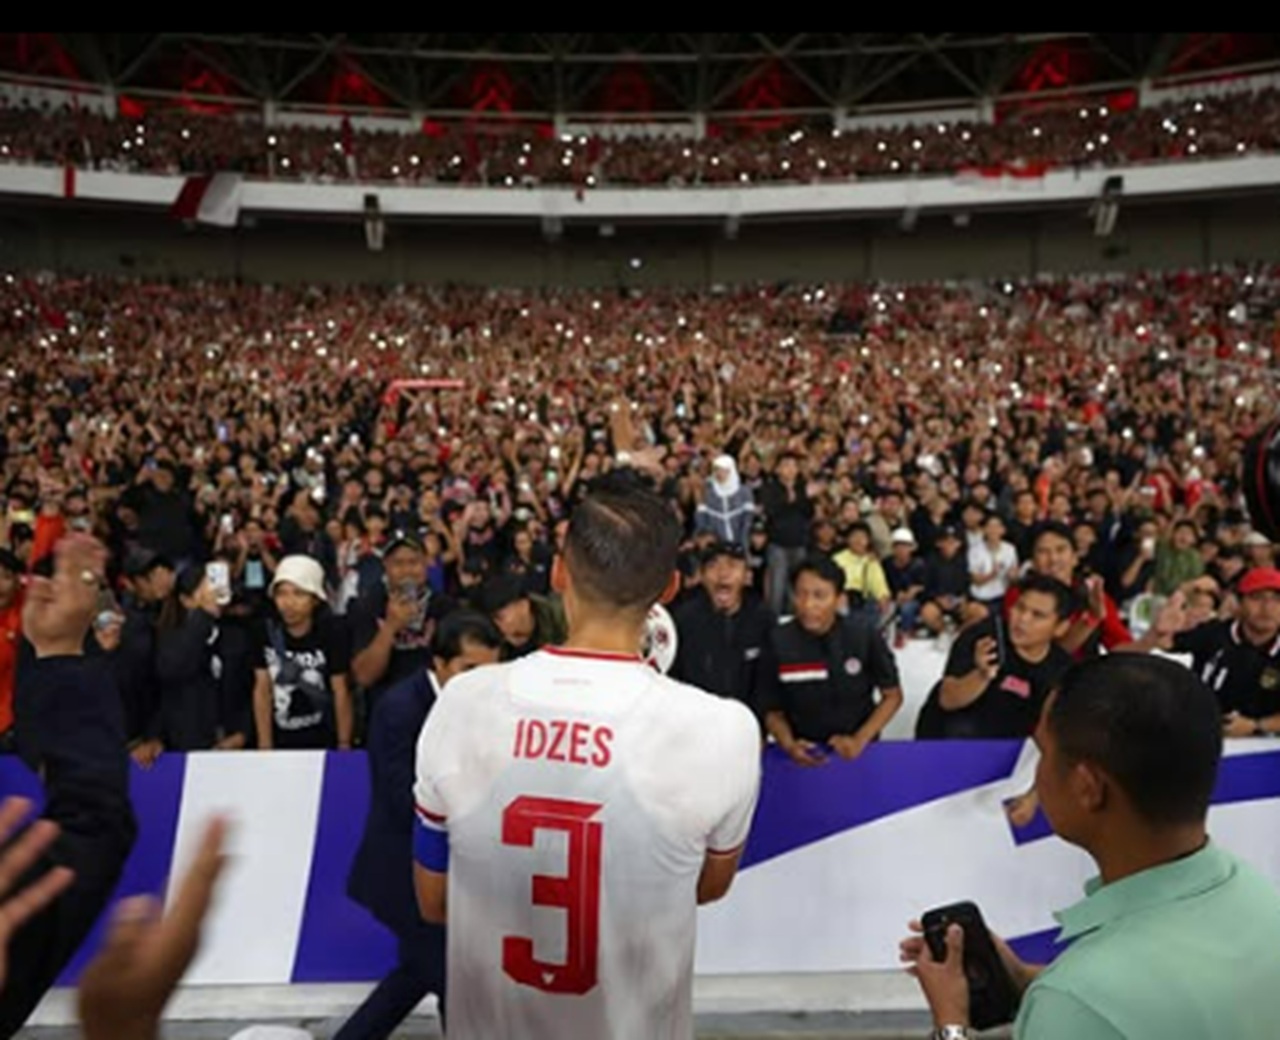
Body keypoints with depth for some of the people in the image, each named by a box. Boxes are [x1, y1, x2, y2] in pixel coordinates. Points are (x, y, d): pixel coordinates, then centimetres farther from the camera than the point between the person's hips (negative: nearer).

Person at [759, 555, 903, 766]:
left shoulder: (863, 633, -7)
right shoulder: (778, 641, -9)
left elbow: (892, 695, 3)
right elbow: (772, 710, 1)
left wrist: (859, 740, -8)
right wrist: (789, 745, -16)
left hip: (855, 752, 1)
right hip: (804, 755, -1)